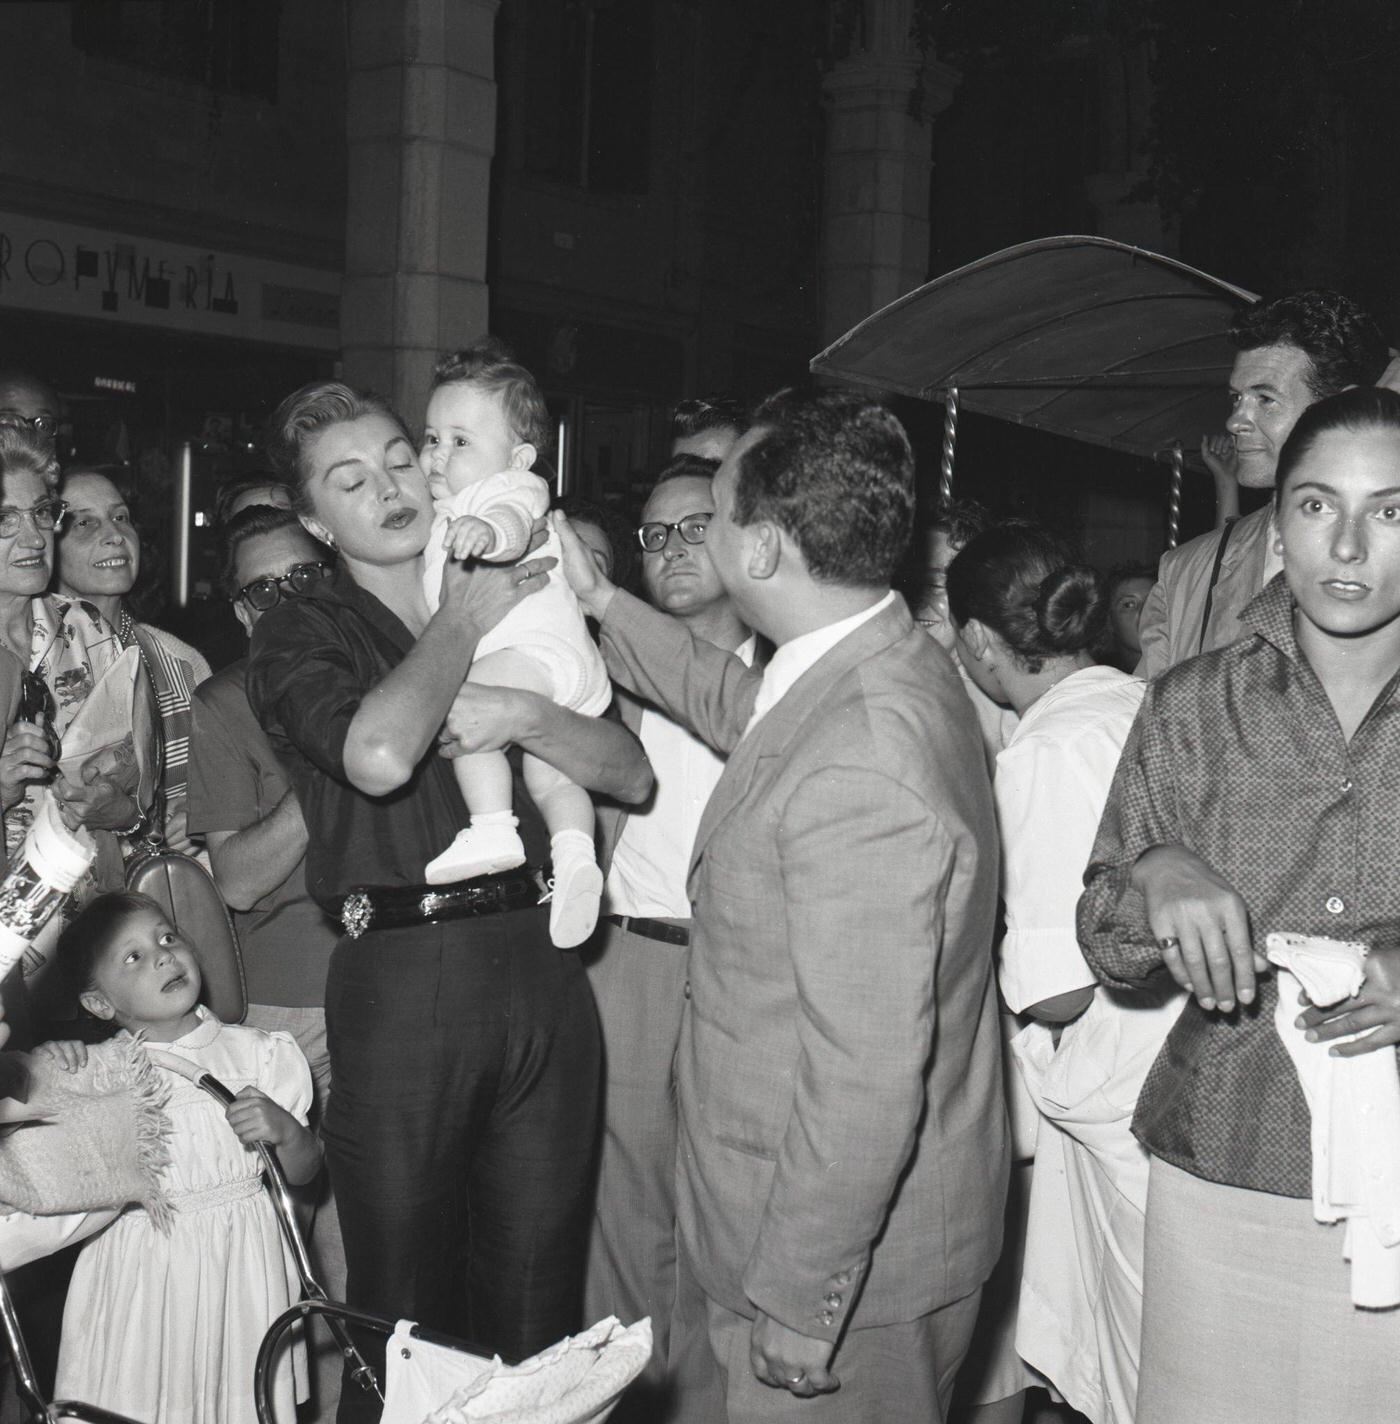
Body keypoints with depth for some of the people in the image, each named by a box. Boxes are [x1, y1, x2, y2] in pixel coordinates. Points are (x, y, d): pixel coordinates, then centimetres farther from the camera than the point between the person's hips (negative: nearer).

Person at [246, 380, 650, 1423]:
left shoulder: (522, 612, 14)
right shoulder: (300, 638, 2)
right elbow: (379, 754, -20)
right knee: (403, 1306, 7)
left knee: (537, 1292, 12)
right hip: (402, 977, -3)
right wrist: (460, 626, -5)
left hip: (543, 970, 4)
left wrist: (527, 715, -10)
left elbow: (634, 774, 8)